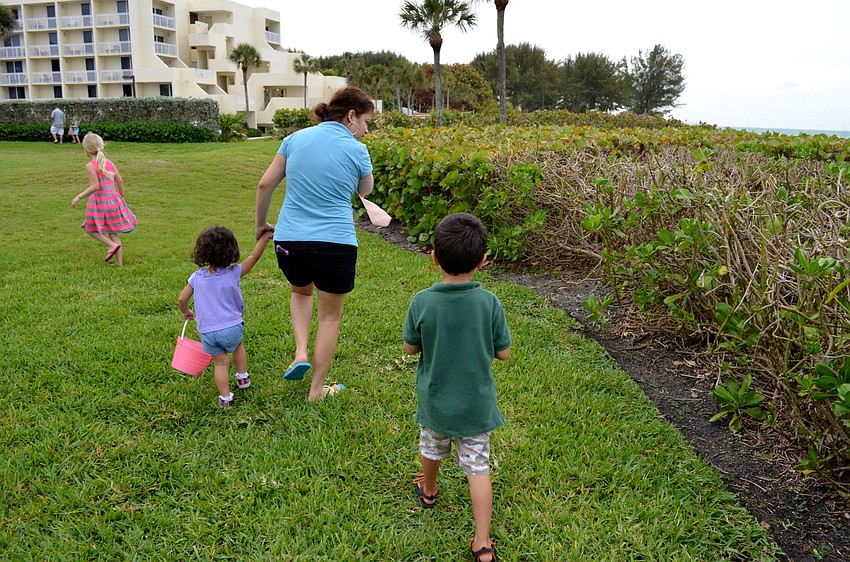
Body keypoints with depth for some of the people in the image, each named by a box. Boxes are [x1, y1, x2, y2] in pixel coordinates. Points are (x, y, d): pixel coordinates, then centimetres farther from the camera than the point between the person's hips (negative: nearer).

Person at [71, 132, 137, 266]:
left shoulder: (90, 166, -13)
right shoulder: (109, 162, 5)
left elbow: (95, 187, -19)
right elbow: (120, 182, 8)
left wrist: (78, 197, -13)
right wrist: (122, 199, 20)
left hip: (100, 201, -6)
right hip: (114, 199, 6)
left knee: (90, 229, 14)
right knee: (113, 232, 12)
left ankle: (112, 245, -7)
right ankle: (119, 262, 11)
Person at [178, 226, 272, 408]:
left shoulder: (197, 277, -2)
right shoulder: (233, 274, -10)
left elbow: (182, 299, 4)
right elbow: (254, 256, -9)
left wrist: (185, 312, 25)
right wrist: (265, 236, -4)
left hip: (207, 332, 1)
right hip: (232, 327, -1)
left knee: (220, 363, 12)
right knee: (237, 345, 30)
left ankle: (225, 398, 11)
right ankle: (243, 378, 38)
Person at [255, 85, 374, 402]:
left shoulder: (296, 138, 6)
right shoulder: (356, 150, -4)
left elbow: (265, 185, 7)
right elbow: (365, 191, 15)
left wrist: (261, 224, 21)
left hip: (289, 240, 4)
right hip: (335, 243, -4)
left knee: (301, 291, 34)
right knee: (330, 316, 14)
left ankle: (301, 353, 15)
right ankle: (317, 390, 22)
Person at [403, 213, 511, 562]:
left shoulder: (422, 302, -19)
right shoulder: (489, 303, -19)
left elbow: (410, 348, -6)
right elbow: (502, 352, -9)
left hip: (435, 400, 1)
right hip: (476, 403, -1)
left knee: (432, 448, 28)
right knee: (478, 468, 10)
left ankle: (428, 490, 56)